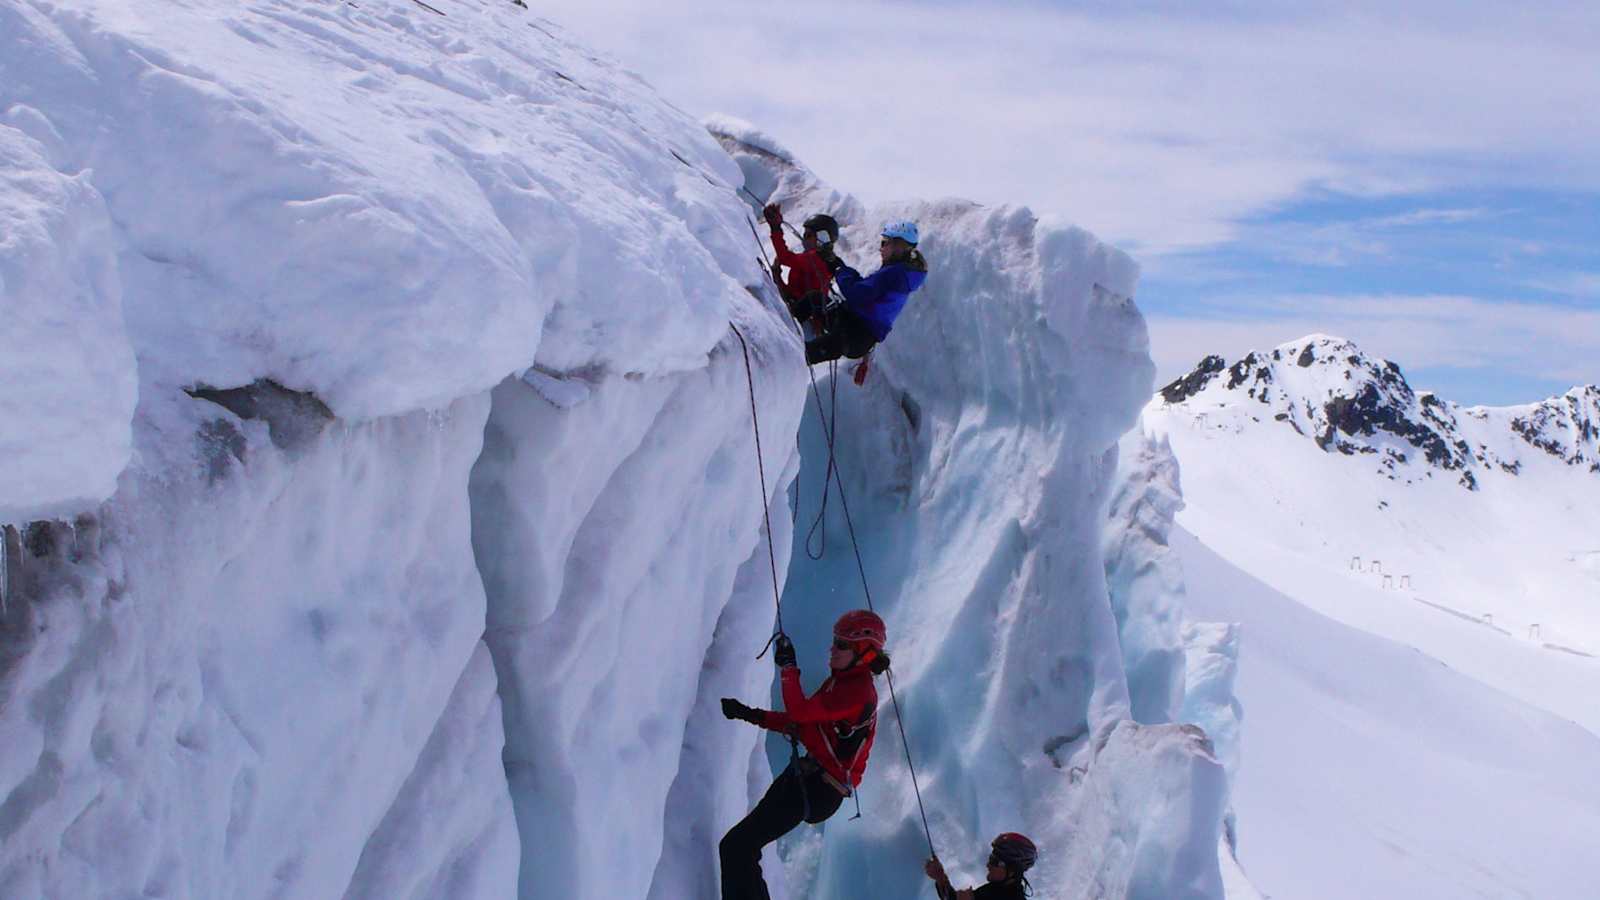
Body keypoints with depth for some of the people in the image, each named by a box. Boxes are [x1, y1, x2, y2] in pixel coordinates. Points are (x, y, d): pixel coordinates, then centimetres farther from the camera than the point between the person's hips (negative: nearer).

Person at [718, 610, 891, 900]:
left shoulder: (858, 692, -17)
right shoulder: (842, 681, 16)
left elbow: (800, 712, -26)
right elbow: (803, 723, 21)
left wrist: (788, 666, -13)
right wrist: (753, 715, 13)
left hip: (817, 789, -10)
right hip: (806, 775, 10)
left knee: (736, 847, -16)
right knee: (742, 846, 17)